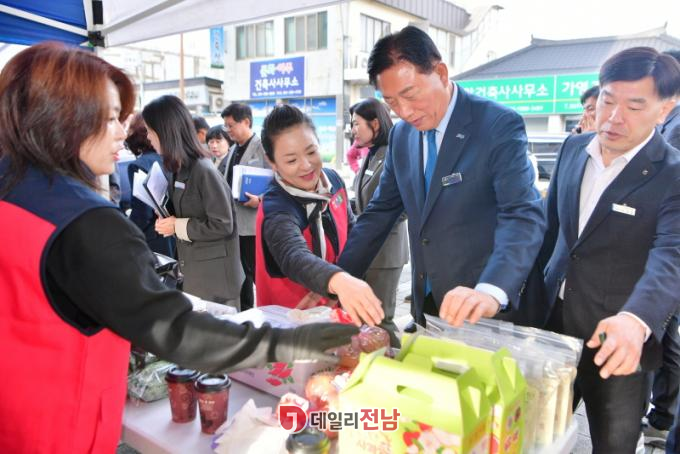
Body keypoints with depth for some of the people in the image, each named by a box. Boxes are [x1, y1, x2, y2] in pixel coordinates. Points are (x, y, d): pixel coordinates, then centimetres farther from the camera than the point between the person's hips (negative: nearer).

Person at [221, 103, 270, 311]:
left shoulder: (262, 147, -10)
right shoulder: (233, 150, 16)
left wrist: (260, 200, -26)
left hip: (253, 223, -8)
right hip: (234, 221, 8)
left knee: (258, 272, -1)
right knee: (241, 272, 15)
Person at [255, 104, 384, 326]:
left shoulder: (333, 179, -9)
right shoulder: (276, 211, -29)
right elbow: (295, 259, -47)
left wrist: (328, 285, -11)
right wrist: (338, 281, -66)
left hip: (332, 307, 6)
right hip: (289, 316, -5)